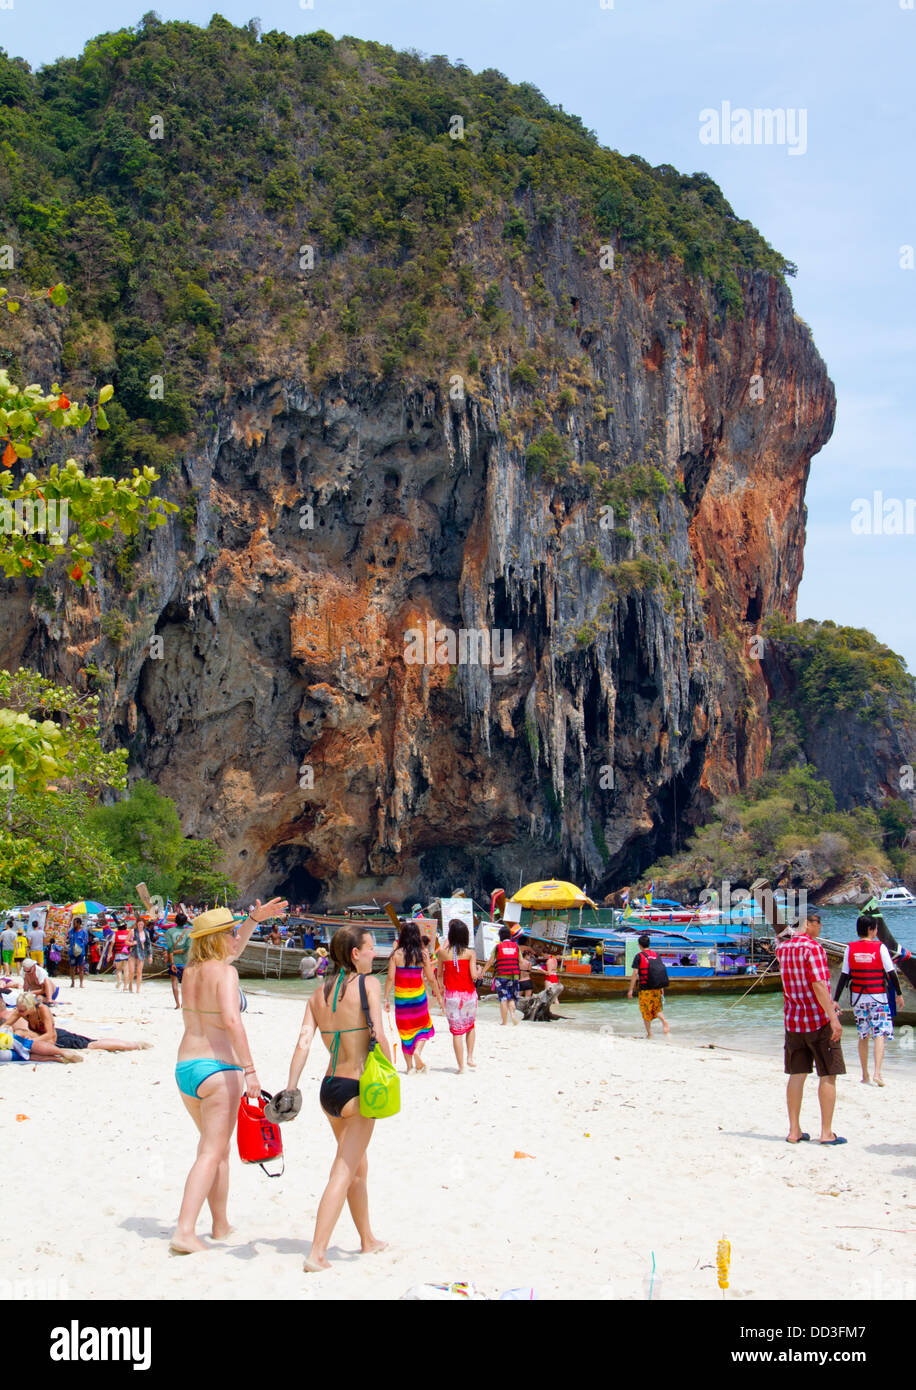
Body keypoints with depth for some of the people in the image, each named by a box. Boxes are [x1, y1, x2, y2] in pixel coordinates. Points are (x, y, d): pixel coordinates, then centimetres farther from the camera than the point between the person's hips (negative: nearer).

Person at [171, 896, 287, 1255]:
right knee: (212, 1152, -6)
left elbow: (231, 951, 30)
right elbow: (231, 1020, -26)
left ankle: (220, 1225, 28)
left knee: (217, 1146, 21)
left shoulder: (190, 970, 11)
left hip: (184, 1067, 8)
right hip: (218, 1068, -8)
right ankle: (184, 1231, -17)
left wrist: (254, 919, 29)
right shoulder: (224, 972, -12)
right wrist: (249, 1069, -27)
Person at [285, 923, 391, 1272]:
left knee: (359, 1168, 24)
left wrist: (290, 1089, -6)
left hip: (328, 1088, 7)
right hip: (359, 1090, -7)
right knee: (343, 1174, -2)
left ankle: (368, 1240, 39)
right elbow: (378, 1035, -17)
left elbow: (303, 1042, -2)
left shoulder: (318, 995, 8)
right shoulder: (369, 984, -9)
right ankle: (316, 1254, -8)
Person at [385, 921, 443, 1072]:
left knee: (405, 1029, 12)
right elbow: (431, 979, -2)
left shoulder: (397, 954, -8)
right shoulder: (423, 954, -5)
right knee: (423, 1026, 18)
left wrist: (386, 999, -4)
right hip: (418, 995, 0)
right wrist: (439, 997, 8)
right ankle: (417, 1050, -10)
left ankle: (409, 1065, 15)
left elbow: (390, 978, -11)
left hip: (401, 996, 0)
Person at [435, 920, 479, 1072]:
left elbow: (439, 974, 5)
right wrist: (479, 972, 8)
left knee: (456, 1030, 4)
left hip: (451, 995, 0)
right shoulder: (470, 953, -7)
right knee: (471, 1025, 25)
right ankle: (470, 1057, 18)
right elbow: (474, 975, -14)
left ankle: (461, 1066, 5)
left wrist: (441, 987, 21)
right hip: (468, 994, 0)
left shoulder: (443, 952, -3)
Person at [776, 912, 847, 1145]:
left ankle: (794, 1130, 11)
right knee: (828, 1075, 3)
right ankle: (826, 1132, 4)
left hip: (793, 1020, 6)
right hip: (819, 1020, -6)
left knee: (797, 1075, 10)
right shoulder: (812, 948, -17)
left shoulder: (782, 949, 6)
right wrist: (833, 1017, -27)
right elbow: (819, 984, -25)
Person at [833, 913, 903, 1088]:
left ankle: (865, 1075, 17)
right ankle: (877, 1073, -17)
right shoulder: (880, 947, -8)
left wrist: (835, 999, 3)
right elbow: (891, 973, -5)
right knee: (879, 1034, -2)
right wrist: (899, 994, 6)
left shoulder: (850, 949, -1)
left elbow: (844, 975, -1)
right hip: (878, 996, -3)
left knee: (863, 1035, 13)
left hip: (858, 996, 3)